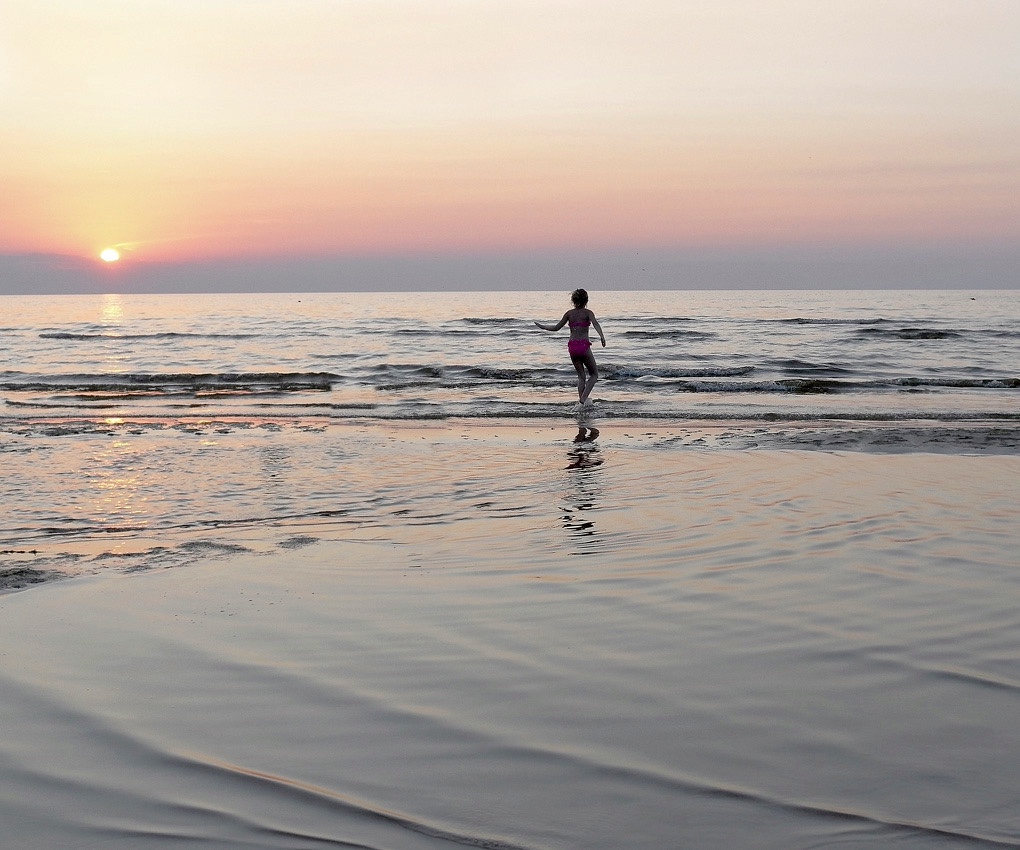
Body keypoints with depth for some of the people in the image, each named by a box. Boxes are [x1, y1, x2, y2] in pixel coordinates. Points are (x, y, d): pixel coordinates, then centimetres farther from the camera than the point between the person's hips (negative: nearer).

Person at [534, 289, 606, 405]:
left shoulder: (569, 313, 8)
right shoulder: (588, 313, 0)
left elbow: (556, 327, 11)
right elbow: (595, 324, -19)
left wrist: (542, 326, 27)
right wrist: (602, 336, -33)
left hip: (572, 346, 4)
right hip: (584, 345, -4)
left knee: (581, 375, 17)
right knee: (594, 375, 8)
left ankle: (581, 399, 7)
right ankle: (584, 398, -10)